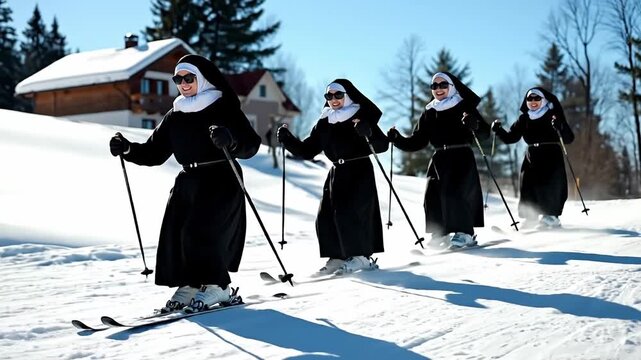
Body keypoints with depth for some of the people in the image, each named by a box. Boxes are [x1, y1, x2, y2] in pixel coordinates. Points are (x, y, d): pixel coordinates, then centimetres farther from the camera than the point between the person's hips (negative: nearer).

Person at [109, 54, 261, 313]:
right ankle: (189, 285, 5)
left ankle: (216, 286, -3)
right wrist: (127, 149, -3)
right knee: (174, 232, -6)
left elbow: (251, 145, -12)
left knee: (199, 232, -17)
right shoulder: (175, 116, 14)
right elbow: (154, 152, 14)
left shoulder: (223, 108, -4)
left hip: (221, 181, -6)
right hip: (188, 181, 6)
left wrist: (230, 140, -33)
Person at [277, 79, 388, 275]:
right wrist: (287, 139, -3)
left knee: (349, 213, -16)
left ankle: (361, 256, -4)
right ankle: (337, 257, 8)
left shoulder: (360, 117, -5)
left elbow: (381, 145, -11)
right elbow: (307, 150, 11)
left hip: (360, 172, -6)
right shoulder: (324, 123, 10)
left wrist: (368, 133, -31)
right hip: (337, 174, 6)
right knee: (326, 217, -1)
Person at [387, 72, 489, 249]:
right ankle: (440, 234, 9)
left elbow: (484, 133, -6)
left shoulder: (464, 107, 1)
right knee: (432, 196, -5)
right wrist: (397, 139, -3)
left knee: (454, 193, -19)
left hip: (462, 158, -5)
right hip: (439, 159, 5)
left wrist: (474, 125, -27)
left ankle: (464, 233, -10)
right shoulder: (429, 113, 13)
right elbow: (417, 141, 12)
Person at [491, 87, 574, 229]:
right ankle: (531, 217, 4)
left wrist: (560, 127, -27)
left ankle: (551, 216, -4)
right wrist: (499, 130, -7)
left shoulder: (553, 116, -1)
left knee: (550, 185, -11)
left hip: (551, 157, -4)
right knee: (528, 185, -4)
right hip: (532, 157, 4)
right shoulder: (524, 119, 10)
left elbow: (569, 138, -6)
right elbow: (510, 137, 11)